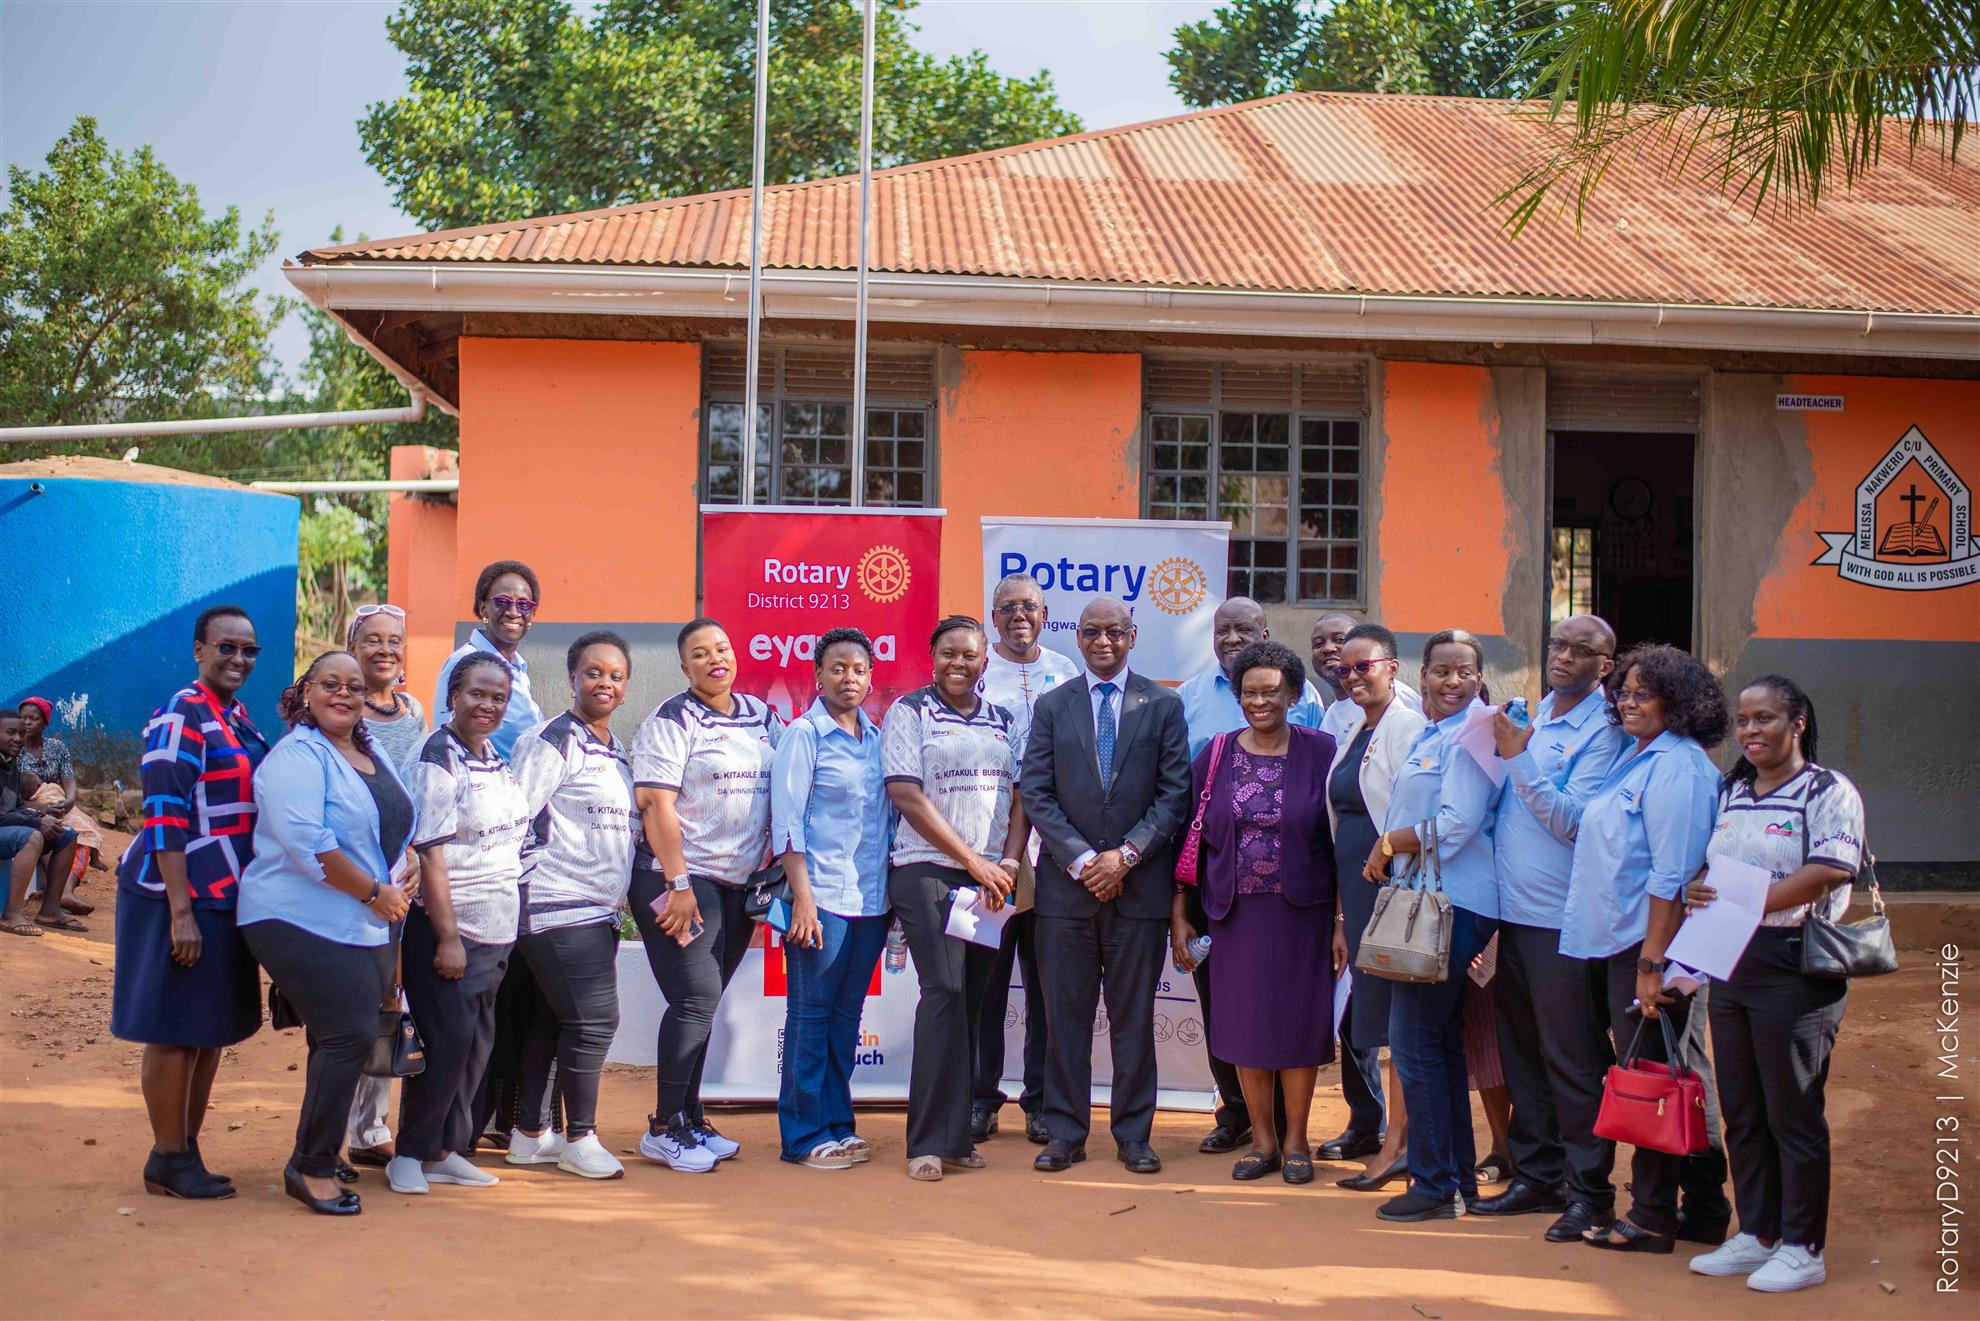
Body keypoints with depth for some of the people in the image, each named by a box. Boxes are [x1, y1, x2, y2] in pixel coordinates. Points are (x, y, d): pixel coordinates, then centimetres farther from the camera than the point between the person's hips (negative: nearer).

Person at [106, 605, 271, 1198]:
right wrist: (181, 912, -22)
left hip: (226, 896, 9)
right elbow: (163, 817, -18)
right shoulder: (181, 718, -14)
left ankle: (185, 1151, 23)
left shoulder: (239, 717, 12)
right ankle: (169, 1161, 10)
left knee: (213, 1030, 13)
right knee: (175, 1031, 0)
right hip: (182, 895, -9)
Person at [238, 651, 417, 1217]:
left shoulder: (373, 755, 15)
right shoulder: (297, 756, -11)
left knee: (342, 1042, 12)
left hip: (368, 927, 8)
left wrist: (400, 886, 7)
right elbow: (306, 842, -23)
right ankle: (312, 1168, -4)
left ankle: (318, 1153, 25)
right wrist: (374, 891, -16)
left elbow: (403, 829, 25)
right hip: (304, 921, -8)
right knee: (350, 1035, -15)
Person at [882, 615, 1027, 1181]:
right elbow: (907, 796, -7)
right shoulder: (909, 712, 1)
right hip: (928, 873, -5)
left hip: (990, 879, 5)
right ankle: (930, 1141, -9)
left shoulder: (1002, 721, 16)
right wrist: (973, 860, -11)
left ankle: (955, 1135, 11)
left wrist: (1007, 862, -5)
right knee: (945, 992, -14)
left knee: (972, 1001, 5)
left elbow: (1021, 796, 12)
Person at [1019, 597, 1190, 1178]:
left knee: (1134, 1016, 5)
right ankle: (1065, 1131, 12)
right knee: (1066, 1015, 4)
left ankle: (1133, 1134, 13)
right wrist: (1081, 858, -9)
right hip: (1067, 884, 1)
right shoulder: (1052, 706, 8)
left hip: (1139, 883, -1)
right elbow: (1036, 792, 2)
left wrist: (1126, 854, -10)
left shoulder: (1163, 705, 5)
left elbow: (1176, 793, 0)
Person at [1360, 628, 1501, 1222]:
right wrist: (1389, 851, 7)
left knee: (1415, 1039, -8)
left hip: (1454, 903, -10)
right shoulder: (1429, 734, 19)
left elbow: (1455, 825, -18)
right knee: (1440, 1041, 13)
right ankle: (1460, 1177, 21)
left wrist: (1389, 844, -7)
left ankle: (1435, 1183, 0)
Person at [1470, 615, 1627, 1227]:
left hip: (1560, 919, -8)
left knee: (1571, 1060, -1)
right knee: (1521, 1051, 14)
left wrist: (1518, 756, -20)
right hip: (1511, 909, 8)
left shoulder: (1602, 733, -9)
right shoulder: (1533, 715, 13)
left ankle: (1589, 1189, 7)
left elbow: (1573, 821, -19)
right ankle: (1536, 1175, 25)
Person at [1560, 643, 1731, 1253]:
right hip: (1606, 942, 9)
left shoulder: (1678, 767, -15)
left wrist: (1653, 962, -21)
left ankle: (1653, 1219, 9)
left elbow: (1671, 875, -19)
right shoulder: (1632, 757, 14)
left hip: (1646, 947, -9)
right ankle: (1589, 1197, 21)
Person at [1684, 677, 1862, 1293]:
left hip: (1794, 969, -7)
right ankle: (1755, 1235, 22)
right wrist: (1695, 887, -4)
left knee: (1793, 1112, -1)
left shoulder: (1828, 791, -7)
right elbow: (1706, 863, 21)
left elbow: (1832, 869, -19)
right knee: (1741, 1110, 12)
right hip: (1728, 965, 7)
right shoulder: (1728, 792, 15)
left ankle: (1803, 1249, 9)